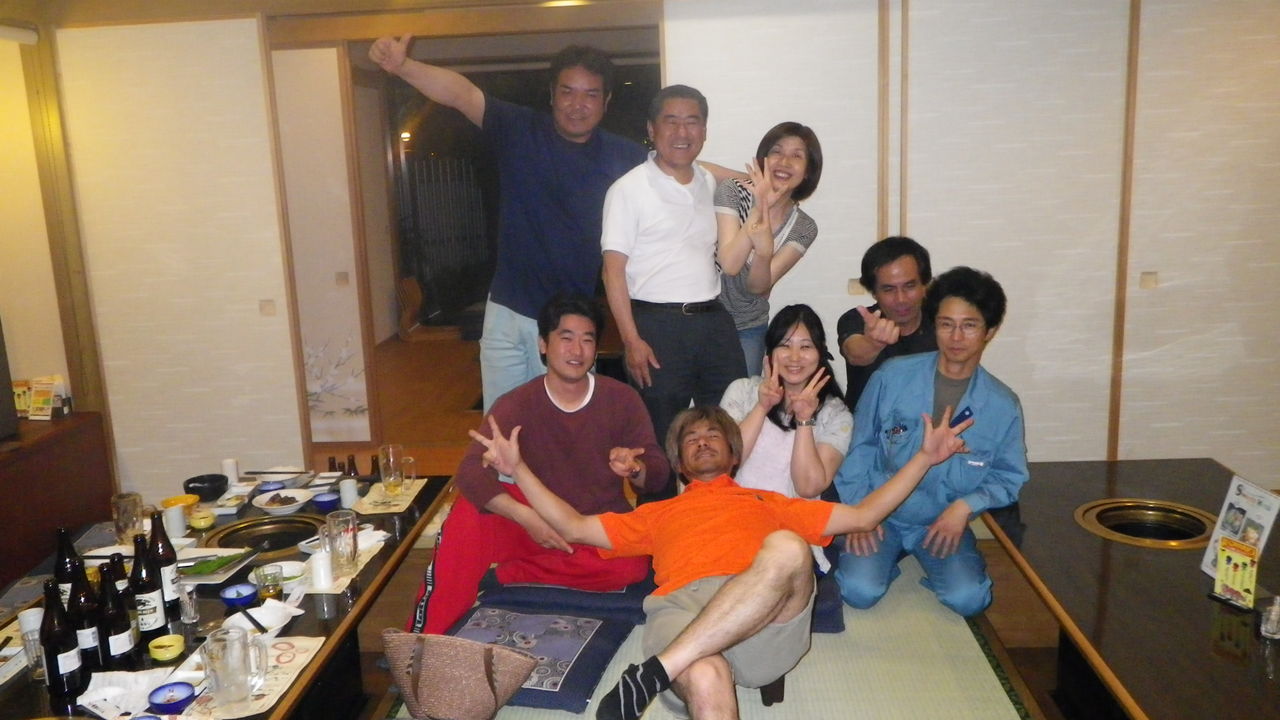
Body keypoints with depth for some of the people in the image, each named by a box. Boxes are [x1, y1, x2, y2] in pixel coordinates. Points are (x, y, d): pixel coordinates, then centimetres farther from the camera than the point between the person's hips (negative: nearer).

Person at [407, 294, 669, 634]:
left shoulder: (622, 399, -3)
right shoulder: (516, 405, -7)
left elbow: (658, 472, -4)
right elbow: (470, 472, -20)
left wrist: (633, 469, -30)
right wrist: (525, 516, -37)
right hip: (540, 526, 0)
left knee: (632, 567, -33)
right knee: (470, 511, -27)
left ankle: (502, 575, -21)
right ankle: (428, 639, -18)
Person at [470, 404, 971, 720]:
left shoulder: (767, 504, 38)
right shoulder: (659, 513, 38)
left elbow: (864, 515, 33)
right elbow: (574, 526, 31)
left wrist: (924, 457, 27)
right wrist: (518, 467, 24)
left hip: (769, 623, 1)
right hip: (680, 608, 0)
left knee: (787, 548, -34)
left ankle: (653, 674, -37)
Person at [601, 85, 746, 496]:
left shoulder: (712, 185, 12)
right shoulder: (629, 189, -5)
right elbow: (613, 269, -9)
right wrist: (632, 340, -14)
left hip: (714, 320, 6)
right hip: (658, 324, -5)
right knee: (660, 437, 4)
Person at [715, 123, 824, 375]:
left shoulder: (804, 228, -5)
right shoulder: (732, 191, -12)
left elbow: (758, 286, -15)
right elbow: (729, 265, -24)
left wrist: (763, 252, -35)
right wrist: (759, 208, -31)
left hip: (750, 329, 2)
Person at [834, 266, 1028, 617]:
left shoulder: (1002, 405, -4)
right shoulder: (893, 377, -8)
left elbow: (1009, 477, 1)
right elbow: (860, 446, 0)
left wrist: (966, 505, -17)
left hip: (945, 522, 1)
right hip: (880, 513, -1)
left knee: (967, 599, -22)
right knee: (860, 591, -23)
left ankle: (931, 563, 11)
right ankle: (887, 558, 11)